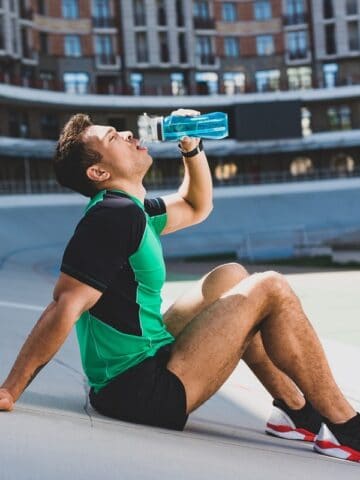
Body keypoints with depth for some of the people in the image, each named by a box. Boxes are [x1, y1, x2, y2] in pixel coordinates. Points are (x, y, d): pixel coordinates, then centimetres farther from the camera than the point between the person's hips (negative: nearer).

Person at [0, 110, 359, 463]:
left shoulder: (132, 208, 14)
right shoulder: (115, 214, -18)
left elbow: (196, 207, 29)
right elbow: (65, 306, -25)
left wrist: (191, 148, 15)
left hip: (149, 359, 11)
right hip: (142, 391, -11)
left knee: (230, 277, 19)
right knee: (271, 289, -9)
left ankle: (297, 409, 18)